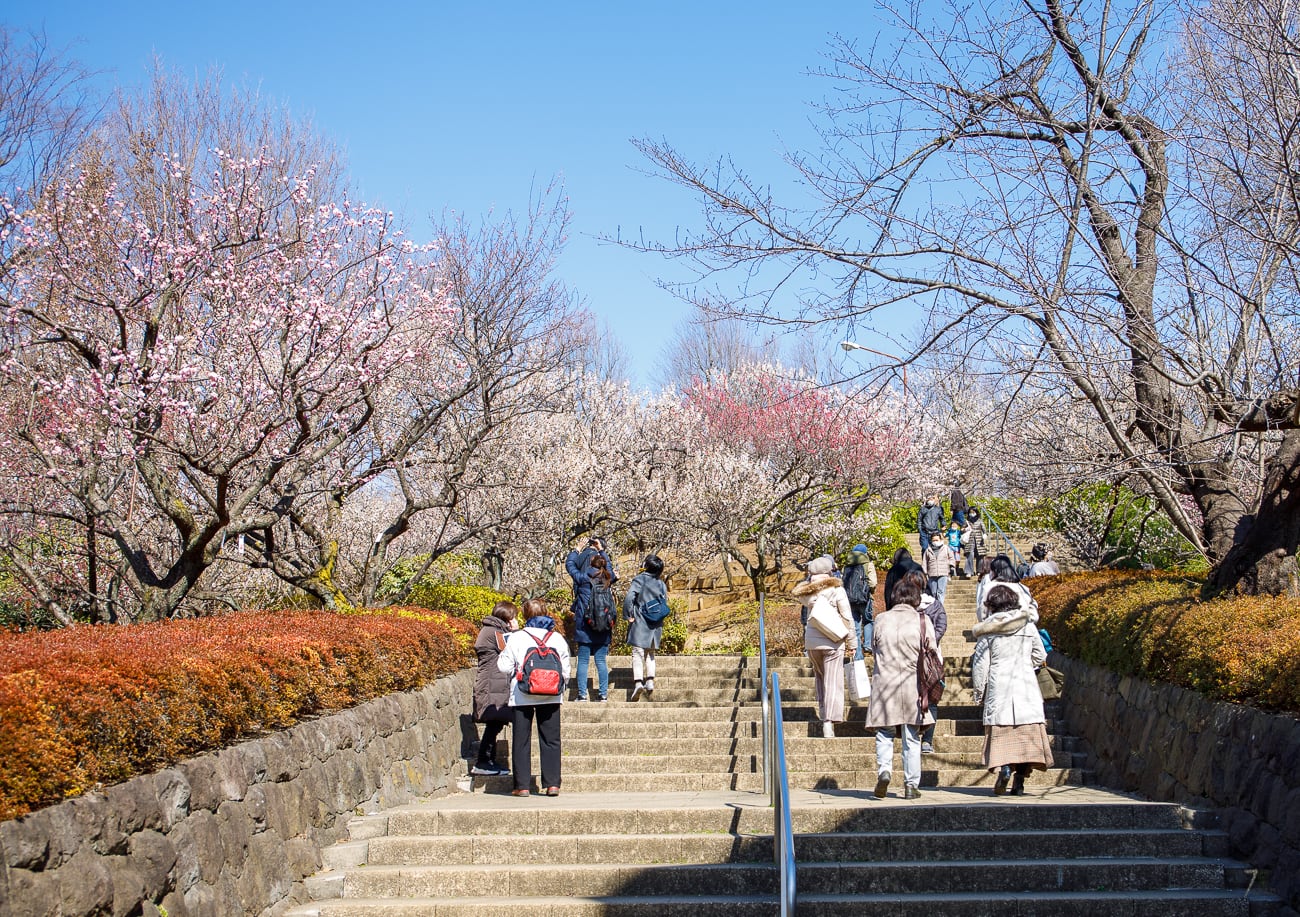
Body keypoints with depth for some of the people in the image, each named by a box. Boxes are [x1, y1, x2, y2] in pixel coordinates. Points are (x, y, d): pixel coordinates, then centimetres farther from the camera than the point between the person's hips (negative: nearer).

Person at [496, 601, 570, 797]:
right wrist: (560, 689, 22)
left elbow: (505, 666, -5)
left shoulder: (516, 638, -5)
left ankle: (521, 785, 4)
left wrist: (503, 654, 16)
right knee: (551, 740, 7)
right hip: (551, 696, 2)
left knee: (521, 741, 5)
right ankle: (552, 783, 2)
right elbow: (565, 668, 6)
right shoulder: (557, 638, 2)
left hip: (522, 697, -2)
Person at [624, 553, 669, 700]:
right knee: (650, 654, 17)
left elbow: (629, 598, -19)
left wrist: (628, 615, -10)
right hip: (656, 625, 4)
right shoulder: (662, 584, 6)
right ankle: (650, 681, 7)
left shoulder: (639, 579, -7)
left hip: (639, 622, -4)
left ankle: (638, 681, -18)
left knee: (638, 653, -4)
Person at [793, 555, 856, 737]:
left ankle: (824, 714, 21)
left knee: (821, 680, 21)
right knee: (833, 683, -4)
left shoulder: (806, 592, 4)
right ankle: (829, 721, -14)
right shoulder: (836, 590, -5)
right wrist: (852, 643, 3)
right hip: (832, 641, -4)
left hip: (811, 642, 4)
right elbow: (847, 618, -3)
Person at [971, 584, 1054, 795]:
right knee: (1026, 732, 4)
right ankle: (1020, 781, 0)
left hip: (999, 687, -2)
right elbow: (1040, 656, 13)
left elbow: (980, 664, -1)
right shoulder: (1028, 626, 5)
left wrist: (979, 692, 9)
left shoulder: (988, 631, -2)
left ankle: (1004, 767, -22)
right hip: (1026, 685, 2)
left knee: (1001, 732, 2)